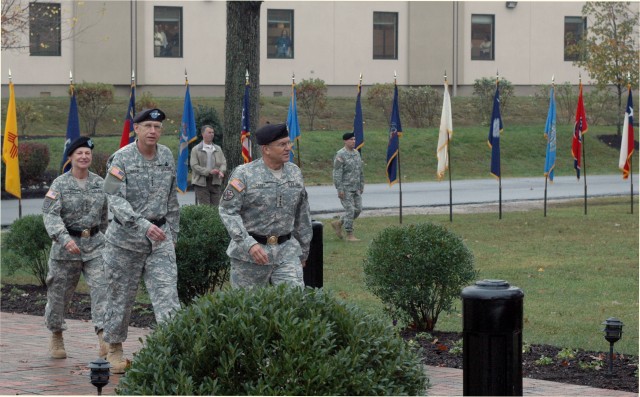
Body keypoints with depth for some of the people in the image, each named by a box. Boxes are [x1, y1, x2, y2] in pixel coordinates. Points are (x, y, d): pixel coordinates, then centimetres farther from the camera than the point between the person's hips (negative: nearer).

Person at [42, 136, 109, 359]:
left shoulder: (100, 183, 6)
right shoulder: (60, 184, -6)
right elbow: (50, 214, -17)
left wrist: (102, 237, 24)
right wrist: (65, 239, -31)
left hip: (95, 243, 2)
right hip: (66, 244, -2)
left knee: (101, 287, -15)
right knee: (60, 293, 9)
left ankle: (104, 340, -22)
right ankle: (56, 338, 31)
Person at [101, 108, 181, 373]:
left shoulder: (167, 157, 5)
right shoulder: (121, 159, -10)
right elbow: (115, 199, -19)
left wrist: (173, 233, 15)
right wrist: (143, 225, -29)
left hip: (160, 236, 3)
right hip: (126, 235, -3)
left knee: (167, 291, -10)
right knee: (121, 295, 8)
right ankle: (115, 349, 24)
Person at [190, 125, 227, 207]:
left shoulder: (218, 149, 16)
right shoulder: (196, 149, 1)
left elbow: (223, 163, 12)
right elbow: (194, 165, -7)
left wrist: (221, 171, -12)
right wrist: (209, 172, -17)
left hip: (215, 182, 4)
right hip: (201, 182, -4)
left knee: (216, 206, 3)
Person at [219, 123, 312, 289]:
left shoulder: (295, 173, 7)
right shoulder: (244, 174, -8)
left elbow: (302, 214, 16)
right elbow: (228, 211, -14)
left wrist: (304, 250, 18)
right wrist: (249, 244, -24)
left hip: (287, 250, 4)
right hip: (249, 250, -4)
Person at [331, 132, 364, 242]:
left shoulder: (356, 153, 11)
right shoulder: (340, 155, -12)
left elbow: (360, 171, 19)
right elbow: (337, 173, -15)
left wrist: (361, 186, 16)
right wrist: (339, 189, -19)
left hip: (355, 188, 8)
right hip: (345, 188, -8)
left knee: (358, 210, 7)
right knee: (350, 210, -7)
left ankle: (338, 223, 23)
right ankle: (350, 235, 1)